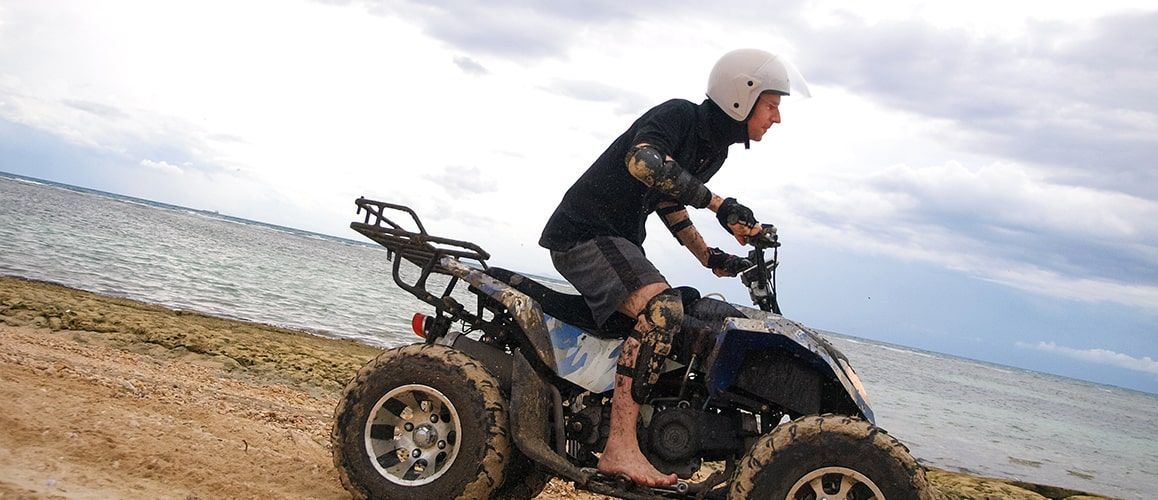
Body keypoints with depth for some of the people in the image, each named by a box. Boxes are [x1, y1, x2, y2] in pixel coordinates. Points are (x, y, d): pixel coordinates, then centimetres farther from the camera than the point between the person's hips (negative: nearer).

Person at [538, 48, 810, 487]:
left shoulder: (713, 150, 13)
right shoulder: (677, 114, -13)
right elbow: (642, 160, -34)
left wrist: (710, 258, 15)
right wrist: (717, 203, -33)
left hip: (619, 240, 10)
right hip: (584, 233, -10)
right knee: (662, 309, -31)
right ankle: (621, 449, -31)